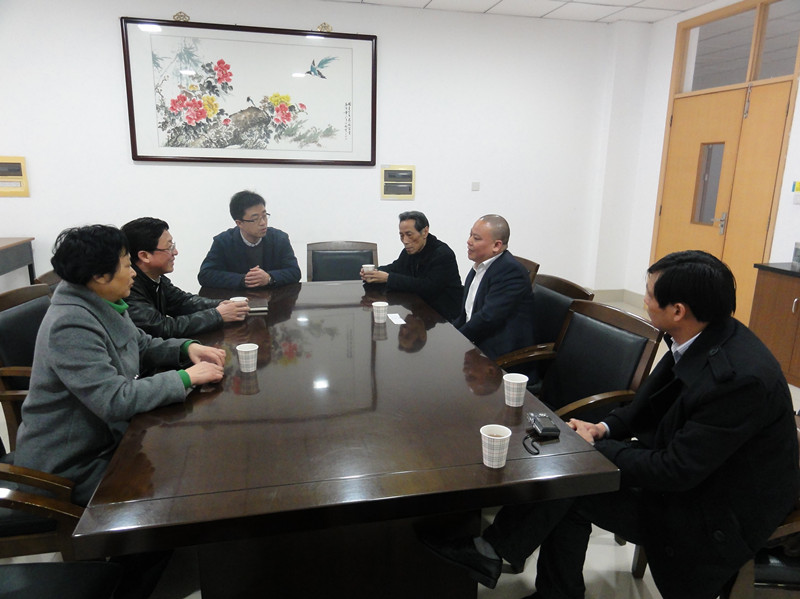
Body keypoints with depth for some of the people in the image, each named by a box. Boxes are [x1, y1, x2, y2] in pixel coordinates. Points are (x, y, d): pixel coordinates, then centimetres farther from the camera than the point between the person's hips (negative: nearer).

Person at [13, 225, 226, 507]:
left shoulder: (105, 305, 1)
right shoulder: (71, 325, -28)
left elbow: (143, 346, 14)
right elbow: (115, 401, -33)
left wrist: (187, 347, -5)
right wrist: (185, 378, -26)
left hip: (107, 436, 8)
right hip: (73, 467, -8)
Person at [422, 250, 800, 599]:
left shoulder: (739, 376, -33)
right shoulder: (701, 339, -6)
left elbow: (676, 471, -27)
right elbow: (652, 400, 9)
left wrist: (596, 448, -16)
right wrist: (606, 428, -6)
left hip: (722, 512, -8)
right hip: (684, 458, 8)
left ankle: (492, 551, 8)